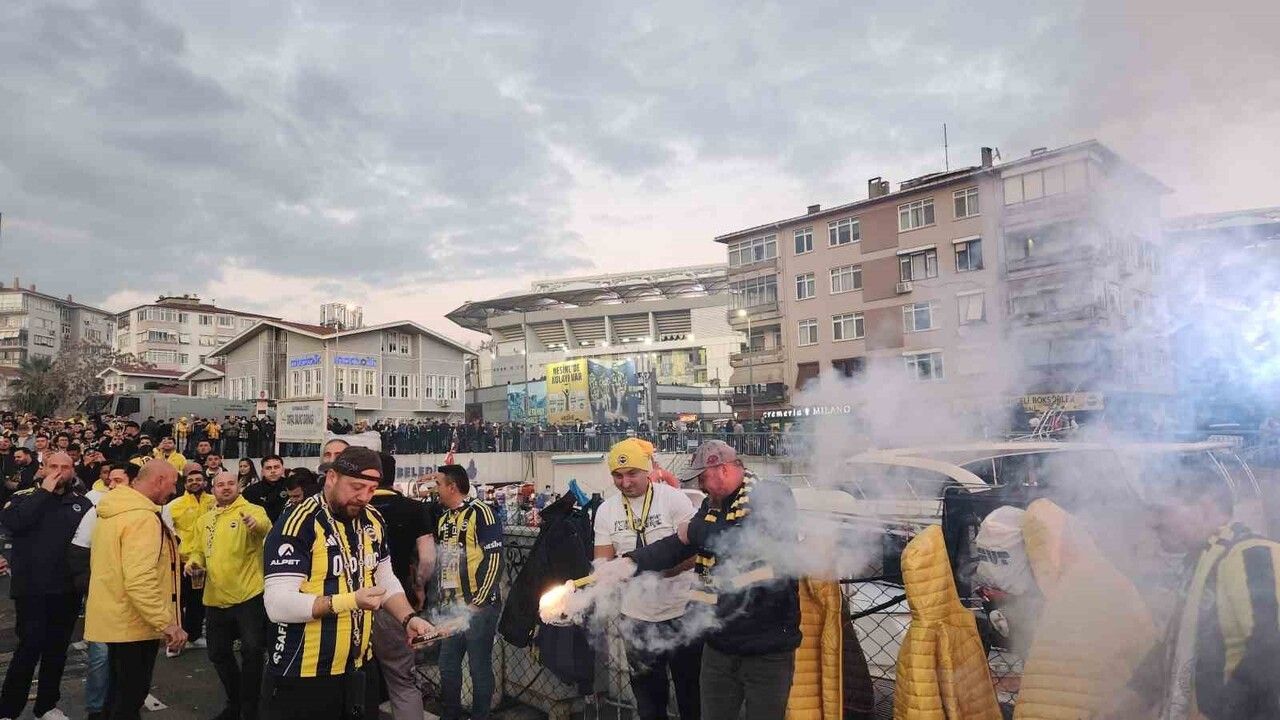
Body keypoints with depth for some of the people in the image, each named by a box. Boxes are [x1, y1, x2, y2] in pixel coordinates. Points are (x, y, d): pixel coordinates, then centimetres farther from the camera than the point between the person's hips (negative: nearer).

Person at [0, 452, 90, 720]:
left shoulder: (82, 502, 5)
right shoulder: (25, 496, 0)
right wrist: (44, 492, -18)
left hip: (67, 589, 3)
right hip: (31, 588, -3)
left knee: (57, 648, 12)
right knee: (30, 646, -5)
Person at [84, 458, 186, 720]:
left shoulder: (112, 511, 8)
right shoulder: (142, 518, -24)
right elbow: (140, 581, -32)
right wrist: (167, 623, -27)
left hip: (116, 619, 10)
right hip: (134, 623, -10)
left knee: (118, 690, 21)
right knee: (130, 698, 3)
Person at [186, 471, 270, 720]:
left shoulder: (251, 510, -9)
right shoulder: (204, 520, 11)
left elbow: (264, 525, -32)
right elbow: (199, 551, 22)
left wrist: (255, 523, -56)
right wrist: (193, 561, -1)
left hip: (248, 595, -7)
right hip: (216, 599, 7)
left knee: (251, 651, -6)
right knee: (218, 653, 16)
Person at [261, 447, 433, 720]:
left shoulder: (373, 520, 4)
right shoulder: (297, 526, -18)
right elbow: (278, 605, -23)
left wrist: (408, 619, -2)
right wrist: (351, 600, -30)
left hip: (358, 669, 6)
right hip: (303, 676, -6)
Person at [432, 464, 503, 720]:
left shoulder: (480, 512, -11)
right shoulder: (443, 518, 13)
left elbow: (494, 560, -15)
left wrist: (478, 602, -16)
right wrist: (441, 599, 14)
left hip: (477, 606, -7)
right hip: (450, 607, 8)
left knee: (479, 667, 4)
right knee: (448, 666, 16)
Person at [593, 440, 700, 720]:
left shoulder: (674, 499, -10)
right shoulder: (606, 511, 1)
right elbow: (603, 560, 3)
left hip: (680, 612, -3)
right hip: (635, 616, 3)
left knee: (690, 690, 11)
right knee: (647, 696, 17)